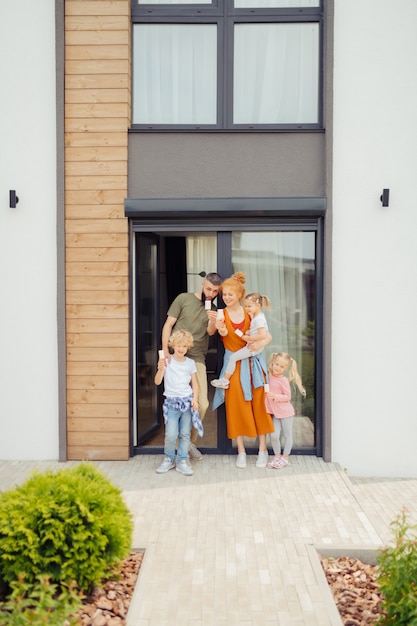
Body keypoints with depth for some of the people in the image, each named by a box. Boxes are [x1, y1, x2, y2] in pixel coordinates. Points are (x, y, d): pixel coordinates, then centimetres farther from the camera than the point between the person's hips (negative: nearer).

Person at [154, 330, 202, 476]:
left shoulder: (190, 363, 7)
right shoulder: (167, 361, -2)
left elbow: (194, 383, 11)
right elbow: (157, 381, -6)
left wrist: (195, 399, -2)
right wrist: (160, 369, -23)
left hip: (187, 401, 2)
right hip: (171, 402, -2)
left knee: (185, 434, 5)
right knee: (171, 435, -8)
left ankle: (182, 461, 17)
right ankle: (168, 459, 14)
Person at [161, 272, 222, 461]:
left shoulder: (213, 309, 13)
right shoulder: (183, 299, 4)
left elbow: (210, 332, -5)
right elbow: (168, 325, 1)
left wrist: (212, 322, -27)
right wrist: (165, 351, -10)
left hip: (197, 359, 3)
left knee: (202, 403, -3)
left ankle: (190, 441, 17)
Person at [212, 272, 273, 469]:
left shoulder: (250, 313, 1)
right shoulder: (221, 314, -1)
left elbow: (268, 336, 0)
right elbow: (222, 332, -22)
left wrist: (260, 343, -21)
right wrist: (219, 328, -45)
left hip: (253, 363, 0)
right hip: (233, 364, 0)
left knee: (258, 404, 3)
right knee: (235, 406, 2)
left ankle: (263, 449, 14)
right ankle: (241, 451, 12)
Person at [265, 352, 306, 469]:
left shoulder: (284, 380, -15)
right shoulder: (270, 376, 3)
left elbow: (287, 397, -12)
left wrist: (275, 396, -24)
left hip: (286, 412, -5)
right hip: (275, 413, 5)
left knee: (287, 435, 8)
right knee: (274, 435, 0)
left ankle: (285, 458, 20)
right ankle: (277, 456, 18)